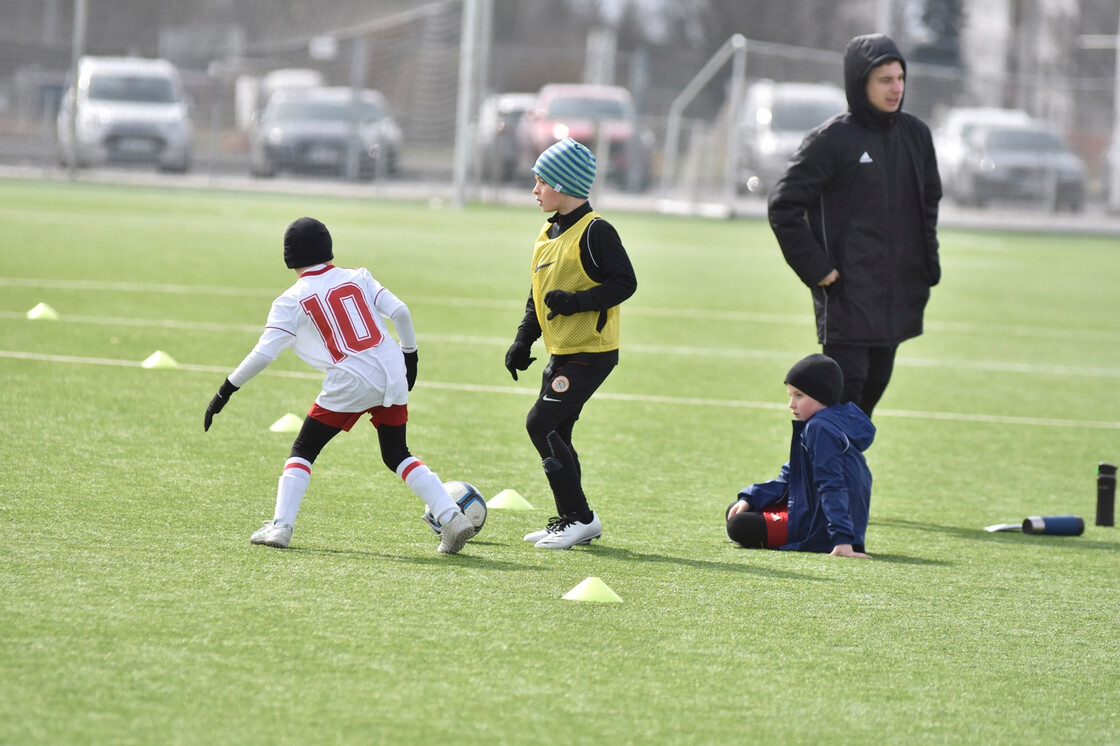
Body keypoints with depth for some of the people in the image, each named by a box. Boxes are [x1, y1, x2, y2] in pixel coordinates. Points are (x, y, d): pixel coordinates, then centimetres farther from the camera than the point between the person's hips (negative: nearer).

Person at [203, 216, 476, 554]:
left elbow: (264, 353, -7)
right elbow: (400, 312, 3)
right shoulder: (358, 277, 11)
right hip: (392, 374, 4)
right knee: (397, 455, 18)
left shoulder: (292, 300, 0)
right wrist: (410, 354, 18)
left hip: (350, 383, -4)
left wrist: (226, 391, -2)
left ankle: (280, 526, -5)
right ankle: (452, 517, 6)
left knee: (303, 451, 10)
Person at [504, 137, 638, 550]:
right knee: (555, 433, 11)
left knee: (541, 424, -15)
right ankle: (571, 520, 20)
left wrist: (576, 301, -25)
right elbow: (539, 294, 23)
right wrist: (523, 340, 15)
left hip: (591, 351, -10)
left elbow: (624, 282, -18)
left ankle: (579, 518, -10)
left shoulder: (595, 232, -14)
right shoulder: (548, 234, 15)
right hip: (562, 352, 10)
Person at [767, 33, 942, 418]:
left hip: (897, 294, 6)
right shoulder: (831, 139, -10)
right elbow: (783, 206, -10)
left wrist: (927, 261, 12)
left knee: (874, 384, 10)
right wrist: (816, 268, -13)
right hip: (847, 295, -6)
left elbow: (930, 199, 22)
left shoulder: (915, 134, 8)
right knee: (845, 386, -11)